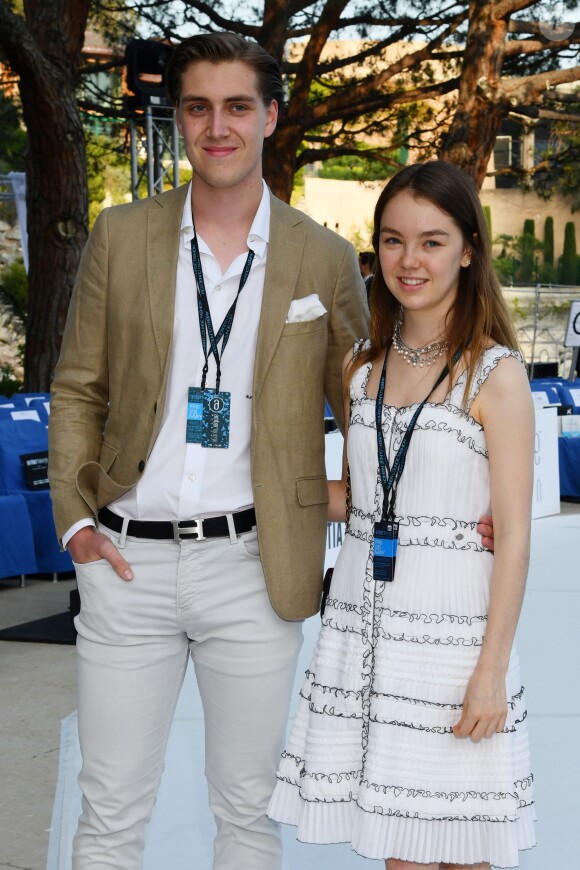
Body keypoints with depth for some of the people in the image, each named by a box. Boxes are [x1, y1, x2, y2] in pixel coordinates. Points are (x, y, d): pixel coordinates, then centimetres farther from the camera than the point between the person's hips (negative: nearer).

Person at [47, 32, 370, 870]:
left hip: (252, 563, 0)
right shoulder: (120, 236, 5)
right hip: (127, 559, 1)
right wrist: (75, 517, 0)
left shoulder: (325, 259, 2)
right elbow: (77, 390, 9)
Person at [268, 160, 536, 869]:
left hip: (454, 621, -5)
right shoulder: (362, 367, 9)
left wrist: (491, 670, -13)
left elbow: (513, 536, -10)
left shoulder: (495, 374, -8)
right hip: (365, 611, 5)